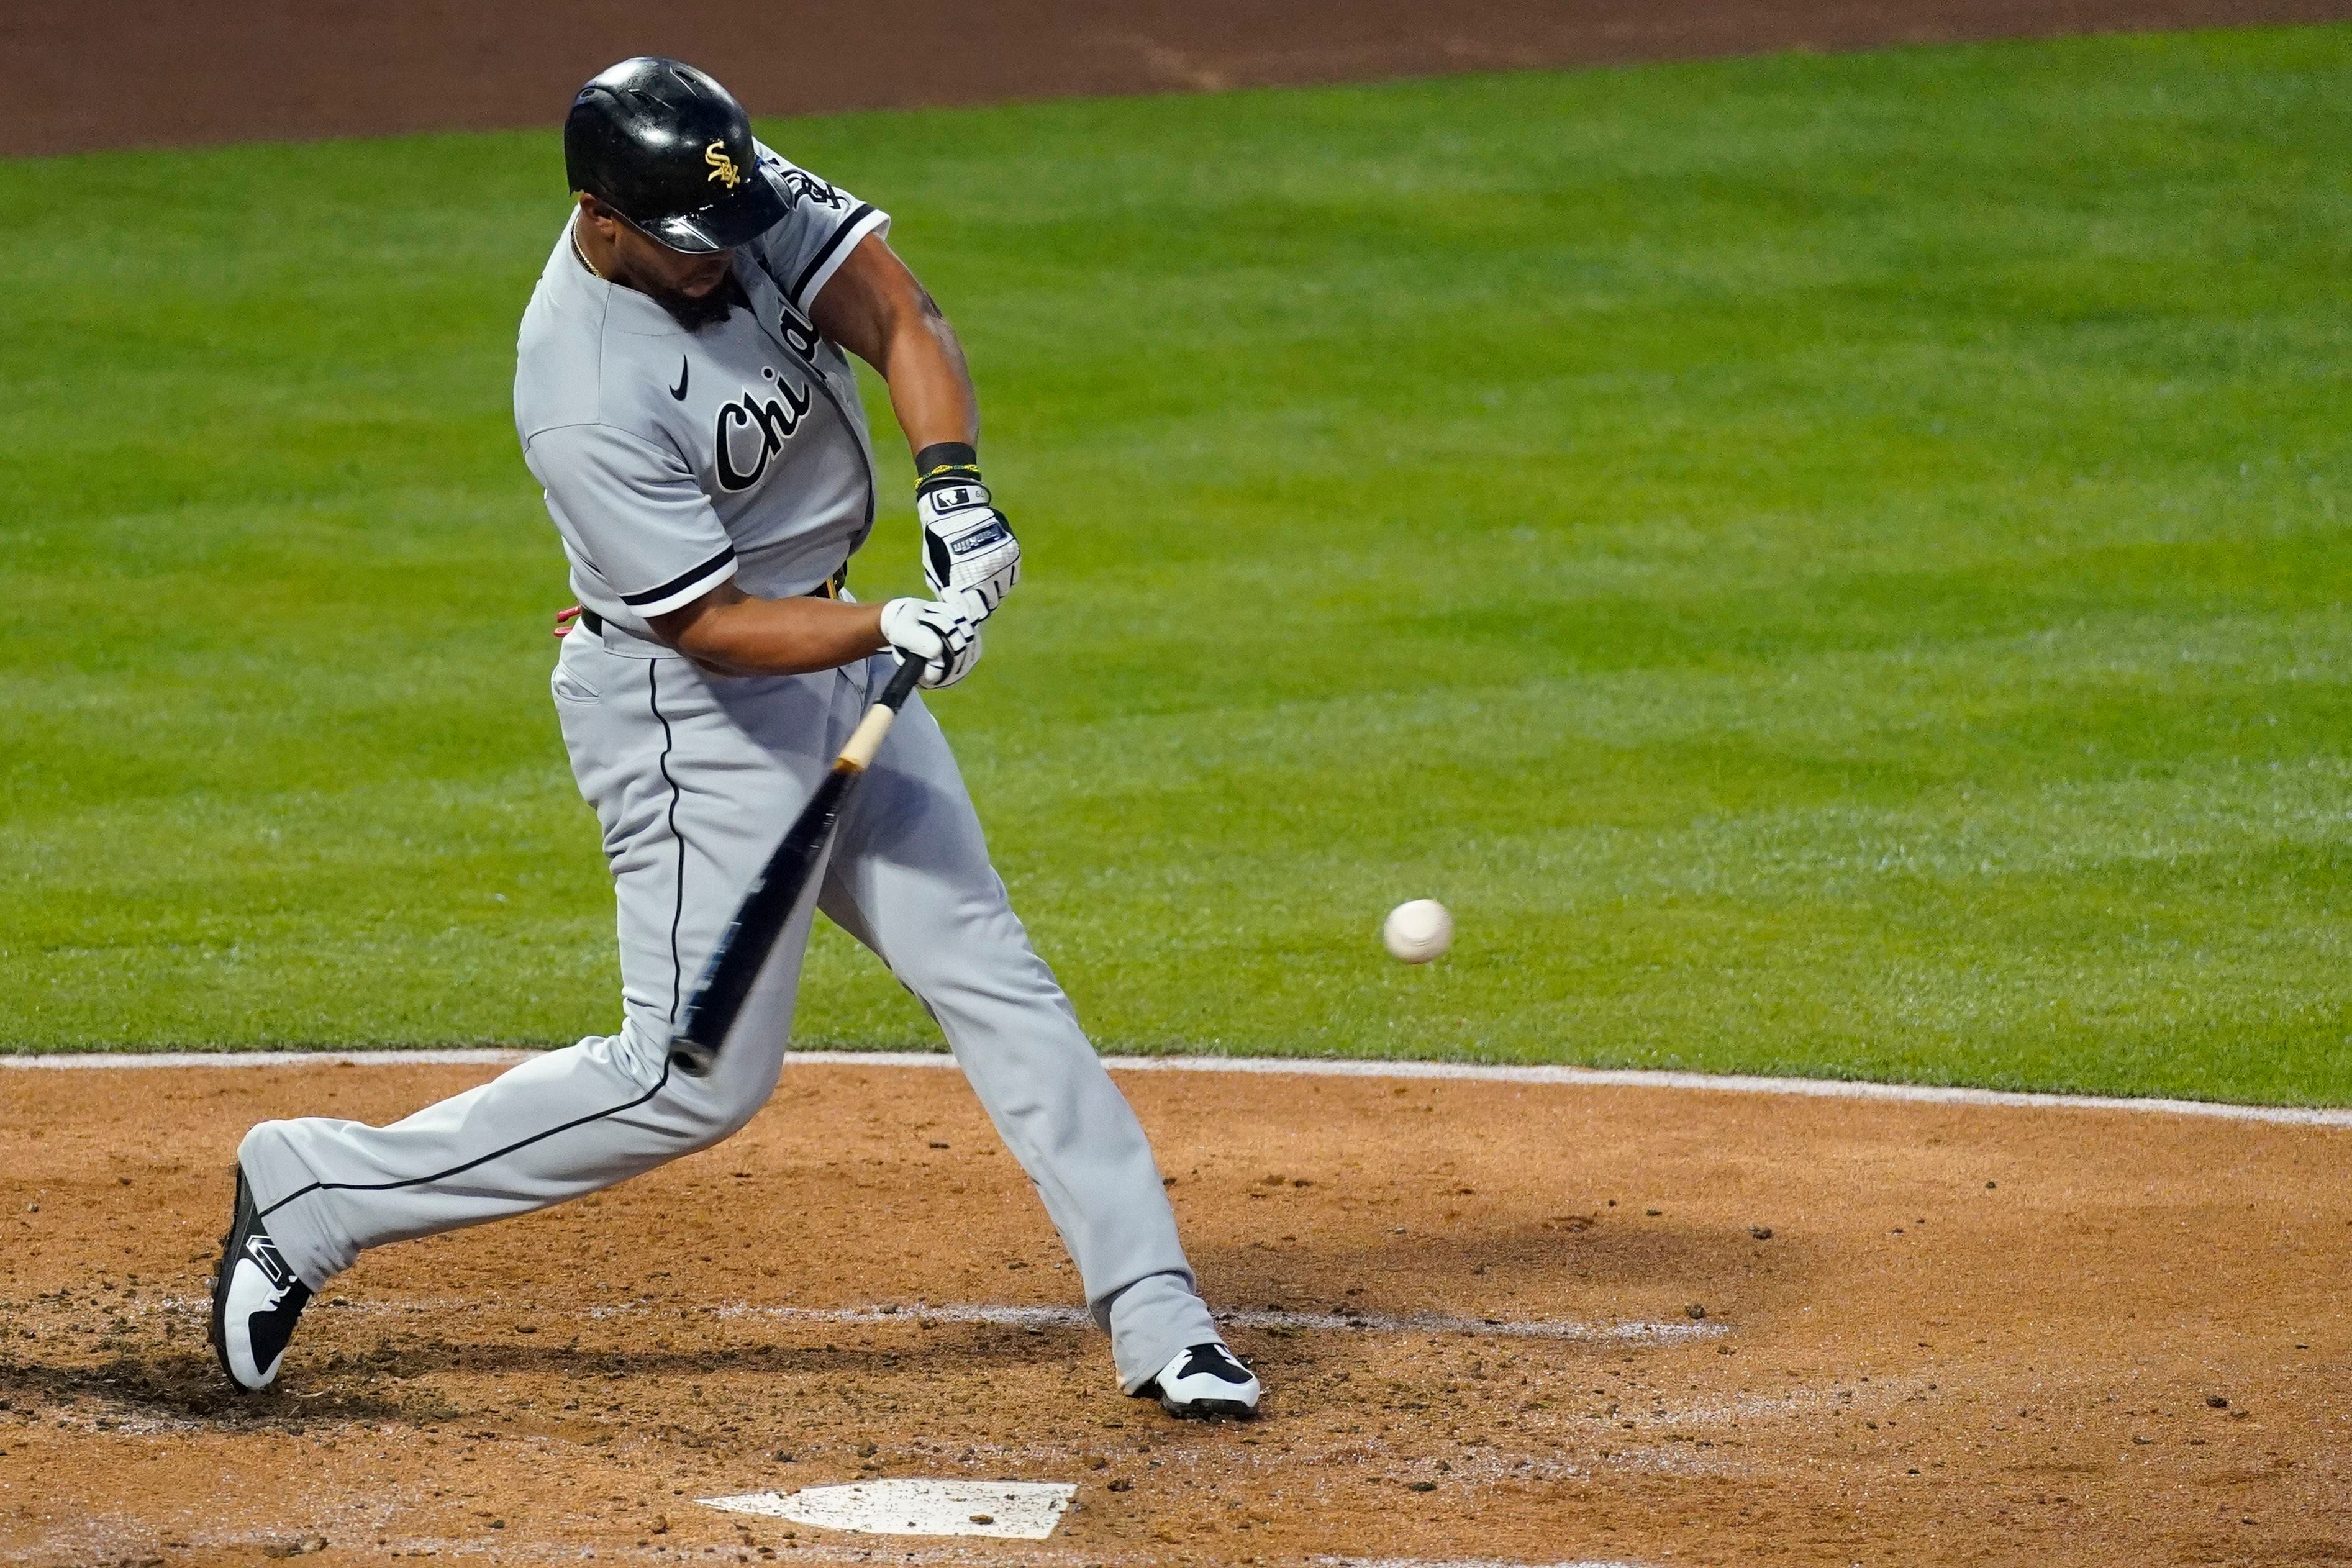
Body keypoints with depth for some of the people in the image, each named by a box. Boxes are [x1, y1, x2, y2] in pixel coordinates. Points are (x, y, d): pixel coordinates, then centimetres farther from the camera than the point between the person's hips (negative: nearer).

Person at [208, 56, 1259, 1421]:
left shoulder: (742, 199, -10)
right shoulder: (585, 399, -29)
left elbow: (900, 317, -13)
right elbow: (711, 626, -25)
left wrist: (954, 485, -29)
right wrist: (892, 633, -37)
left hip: (832, 663, 8)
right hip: (688, 706, -8)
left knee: (992, 978, 5)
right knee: (700, 1076, -7)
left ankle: (1154, 1313, 8)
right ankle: (313, 1192, 3)